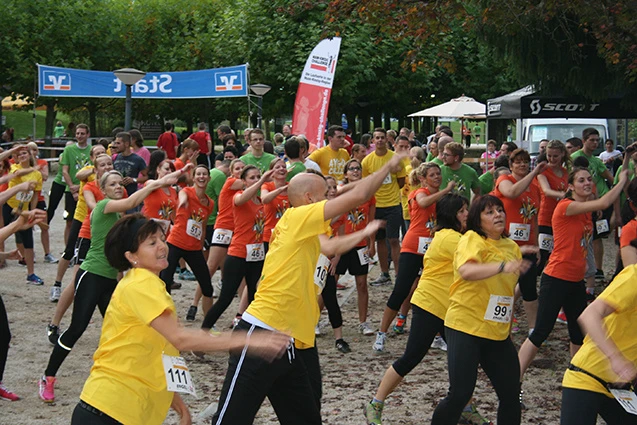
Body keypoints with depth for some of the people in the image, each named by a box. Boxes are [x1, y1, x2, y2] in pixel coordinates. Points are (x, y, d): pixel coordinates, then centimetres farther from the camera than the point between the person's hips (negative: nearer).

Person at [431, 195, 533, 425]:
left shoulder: (512, 247, 11)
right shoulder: (472, 239, -10)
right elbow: (466, 270, -33)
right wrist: (502, 266, -44)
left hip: (498, 333, 7)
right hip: (465, 327, -7)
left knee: (510, 394, 7)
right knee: (460, 394, -11)